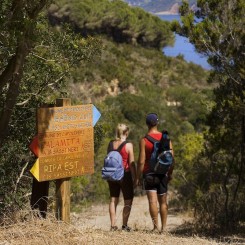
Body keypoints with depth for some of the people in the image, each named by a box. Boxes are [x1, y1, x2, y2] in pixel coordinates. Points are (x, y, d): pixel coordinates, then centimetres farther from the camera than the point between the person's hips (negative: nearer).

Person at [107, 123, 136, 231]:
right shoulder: (128, 145, -11)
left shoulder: (111, 144, 3)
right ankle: (124, 225, 1)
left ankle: (113, 225, 9)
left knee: (113, 200, 10)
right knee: (128, 201, 5)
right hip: (125, 175, -5)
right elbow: (131, 163, -10)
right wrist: (134, 177, -3)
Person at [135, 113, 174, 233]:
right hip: (163, 174, 4)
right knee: (163, 201, 12)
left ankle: (155, 227, -15)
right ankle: (163, 227, 14)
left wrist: (138, 177, -4)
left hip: (149, 174, -3)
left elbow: (141, 161, -11)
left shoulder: (144, 140, -8)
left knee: (152, 201, -7)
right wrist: (170, 173, 13)